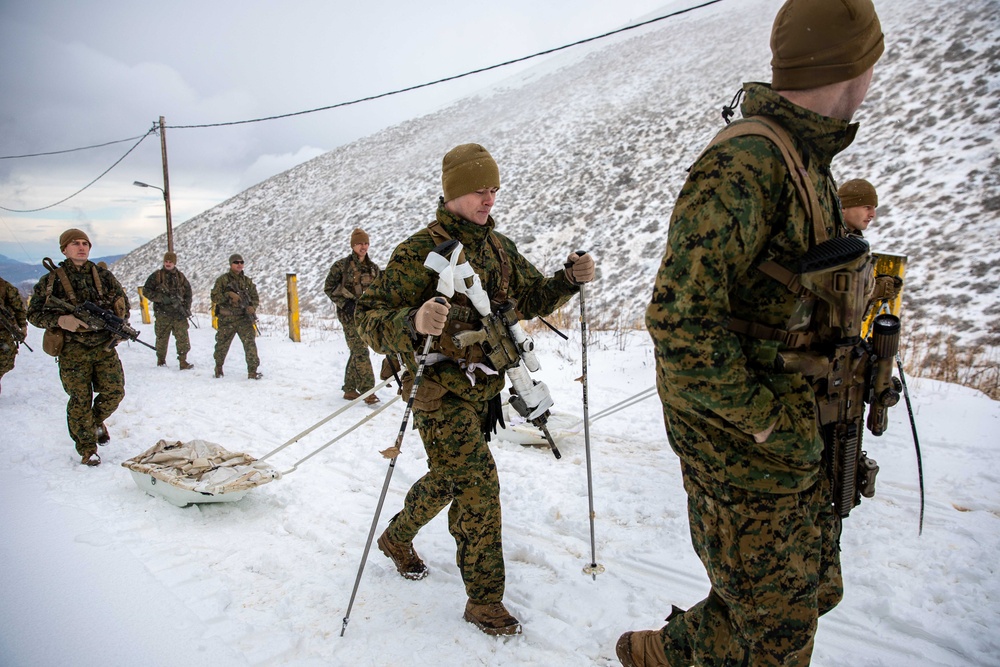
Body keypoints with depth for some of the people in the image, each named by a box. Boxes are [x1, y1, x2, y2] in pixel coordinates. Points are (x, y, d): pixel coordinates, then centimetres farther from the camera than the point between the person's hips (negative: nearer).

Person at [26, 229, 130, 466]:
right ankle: (87, 449, 14)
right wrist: (59, 320, -17)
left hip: (104, 346, 3)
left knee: (114, 391, -2)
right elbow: (34, 313, 2)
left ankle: (97, 421, 30)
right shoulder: (51, 281, 0)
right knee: (80, 400, 1)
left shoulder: (104, 276, 7)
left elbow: (123, 304, 15)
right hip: (73, 350, -2)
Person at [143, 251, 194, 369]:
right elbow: (146, 291, 1)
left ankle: (183, 362, -4)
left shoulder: (180, 276, 11)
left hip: (179, 315, 2)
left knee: (183, 338, -7)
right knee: (162, 338, 6)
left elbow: (188, 293, 16)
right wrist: (161, 298, -12)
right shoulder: (156, 275, 3)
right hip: (163, 313, -2)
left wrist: (186, 308, 3)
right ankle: (161, 361, 21)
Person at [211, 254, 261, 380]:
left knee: (250, 343, -12)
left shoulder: (247, 280, 11)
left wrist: (252, 307, -6)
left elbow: (255, 298, 14)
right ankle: (218, 367, 34)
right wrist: (228, 295, -19)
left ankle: (252, 371, -12)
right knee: (222, 345, 11)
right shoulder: (222, 280, 1)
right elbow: (214, 297, -4)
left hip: (244, 318, 2)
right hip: (226, 319, -1)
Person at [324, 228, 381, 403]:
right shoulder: (342, 265, -5)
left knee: (357, 351, 10)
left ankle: (350, 389, 20)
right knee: (361, 351, -14)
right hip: (349, 313, -5)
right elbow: (328, 287, -1)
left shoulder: (373, 267, 10)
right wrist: (344, 303, -11)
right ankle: (367, 390, -14)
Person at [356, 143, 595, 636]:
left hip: (482, 388, 8)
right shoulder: (421, 250, -14)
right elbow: (370, 316, -20)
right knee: (479, 484, -12)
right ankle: (484, 600, 6)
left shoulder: (499, 247, 8)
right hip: (439, 388, -7)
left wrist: (569, 280, -7)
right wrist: (413, 324, -42)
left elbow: (531, 298, 14)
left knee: (447, 479, 21)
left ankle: (396, 539, 48)